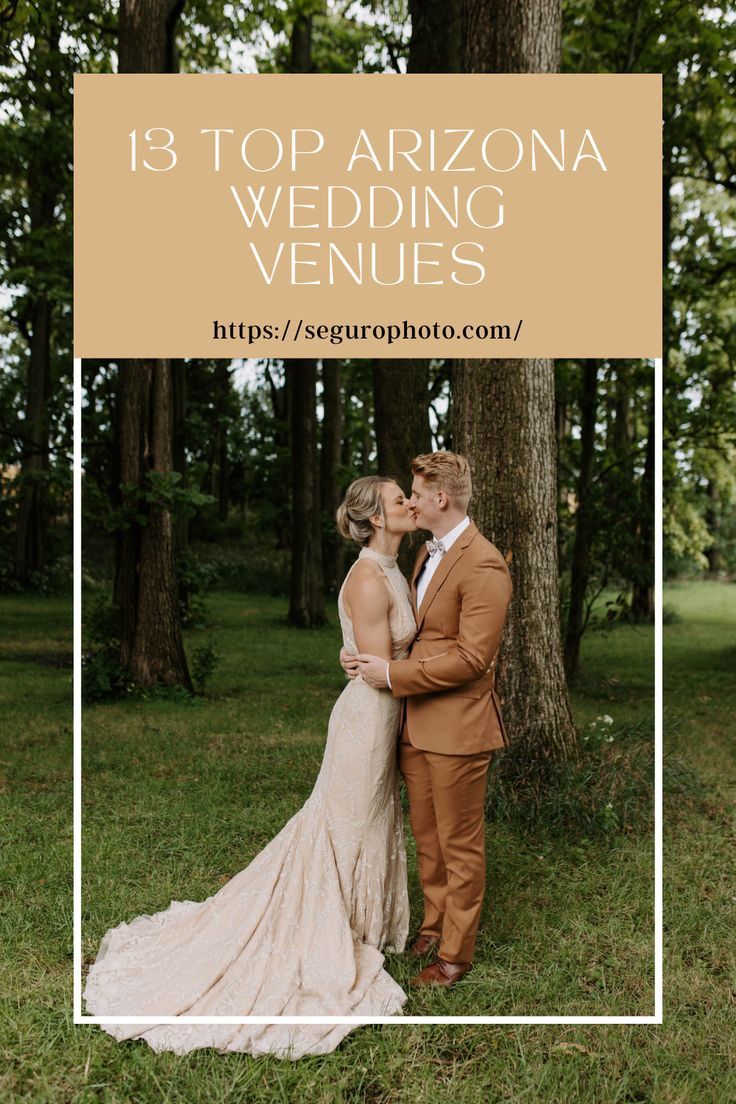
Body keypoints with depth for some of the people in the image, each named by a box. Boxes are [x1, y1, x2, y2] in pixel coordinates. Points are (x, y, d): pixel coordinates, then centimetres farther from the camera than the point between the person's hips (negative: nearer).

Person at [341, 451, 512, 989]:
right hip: (418, 722, 9)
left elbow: (471, 657, -23)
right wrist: (365, 651, 3)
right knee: (426, 836, 21)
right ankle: (434, 924, 40)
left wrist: (393, 674, -19)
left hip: (457, 727, -9)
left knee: (460, 846, 8)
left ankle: (455, 954, 23)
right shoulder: (428, 553, 11)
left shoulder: (483, 565, -19)